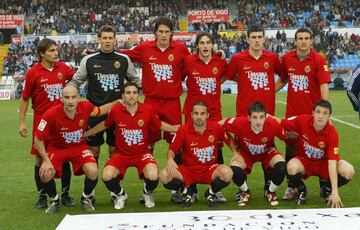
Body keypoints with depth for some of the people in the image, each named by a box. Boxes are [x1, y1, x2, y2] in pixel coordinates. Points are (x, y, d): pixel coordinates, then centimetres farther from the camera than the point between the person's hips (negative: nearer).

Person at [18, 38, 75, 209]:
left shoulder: (62, 68, 2)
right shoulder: (33, 72, -5)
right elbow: (24, 99, 1)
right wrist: (22, 122, -2)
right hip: (42, 120, -2)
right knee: (40, 158, 3)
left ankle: (65, 194, 18)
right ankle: (42, 196, 16)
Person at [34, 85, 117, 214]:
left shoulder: (85, 107, -18)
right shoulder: (51, 114, -27)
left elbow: (100, 111, 8)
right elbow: (38, 139, -16)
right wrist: (46, 160, -19)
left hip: (79, 146, 1)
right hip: (56, 147, -1)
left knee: (93, 171, -24)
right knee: (46, 174, -26)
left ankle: (86, 198, 9)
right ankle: (54, 200, 9)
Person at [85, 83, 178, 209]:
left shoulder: (148, 110, -11)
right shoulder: (115, 110, -10)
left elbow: (160, 125, 8)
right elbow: (104, 125, 10)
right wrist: (85, 133, 17)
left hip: (142, 153, -1)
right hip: (121, 153, 1)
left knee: (153, 176, -28)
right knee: (107, 176, -25)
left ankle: (148, 194, 12)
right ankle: (120, 195, 12)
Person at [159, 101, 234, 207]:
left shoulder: (217, 128, -8)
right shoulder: (183, 130, -10)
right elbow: (172, 149, -2)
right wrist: (170, 159, -22)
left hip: (209, 169, 0)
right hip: (187, 170, 0)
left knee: (227, 173, -32)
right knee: (164, 176, -26)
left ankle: (211, 192, 4)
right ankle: (186, 191, 7)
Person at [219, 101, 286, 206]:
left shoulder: (273, 125, -34)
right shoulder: (240, 123, -35)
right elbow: (220, 124, -17)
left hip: (267, 152, 0)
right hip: (245, 152, 0)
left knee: (281, 167, -27)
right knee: (235, 170, -28)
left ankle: (271, 192, 6)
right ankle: (245, 192, 8)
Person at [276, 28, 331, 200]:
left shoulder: (319, 60, -7)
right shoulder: (287, 59, 3)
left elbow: (324, 85, -13)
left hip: (312, 113, -3)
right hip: (292, 113, 3)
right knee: (290, 148, 7)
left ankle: (324, 186, 18)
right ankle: (292, 187, 20)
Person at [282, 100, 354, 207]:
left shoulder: (332, 133, -24)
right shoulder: (302, 120, -21)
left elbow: (332, 164, -27)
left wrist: (335, 192, -31)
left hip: (324, 163, 0)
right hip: (304, 161, 0)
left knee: (348, 172, -26)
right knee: (292, 167, -34)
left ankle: (328, 189, 7)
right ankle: (301, 190, 0)